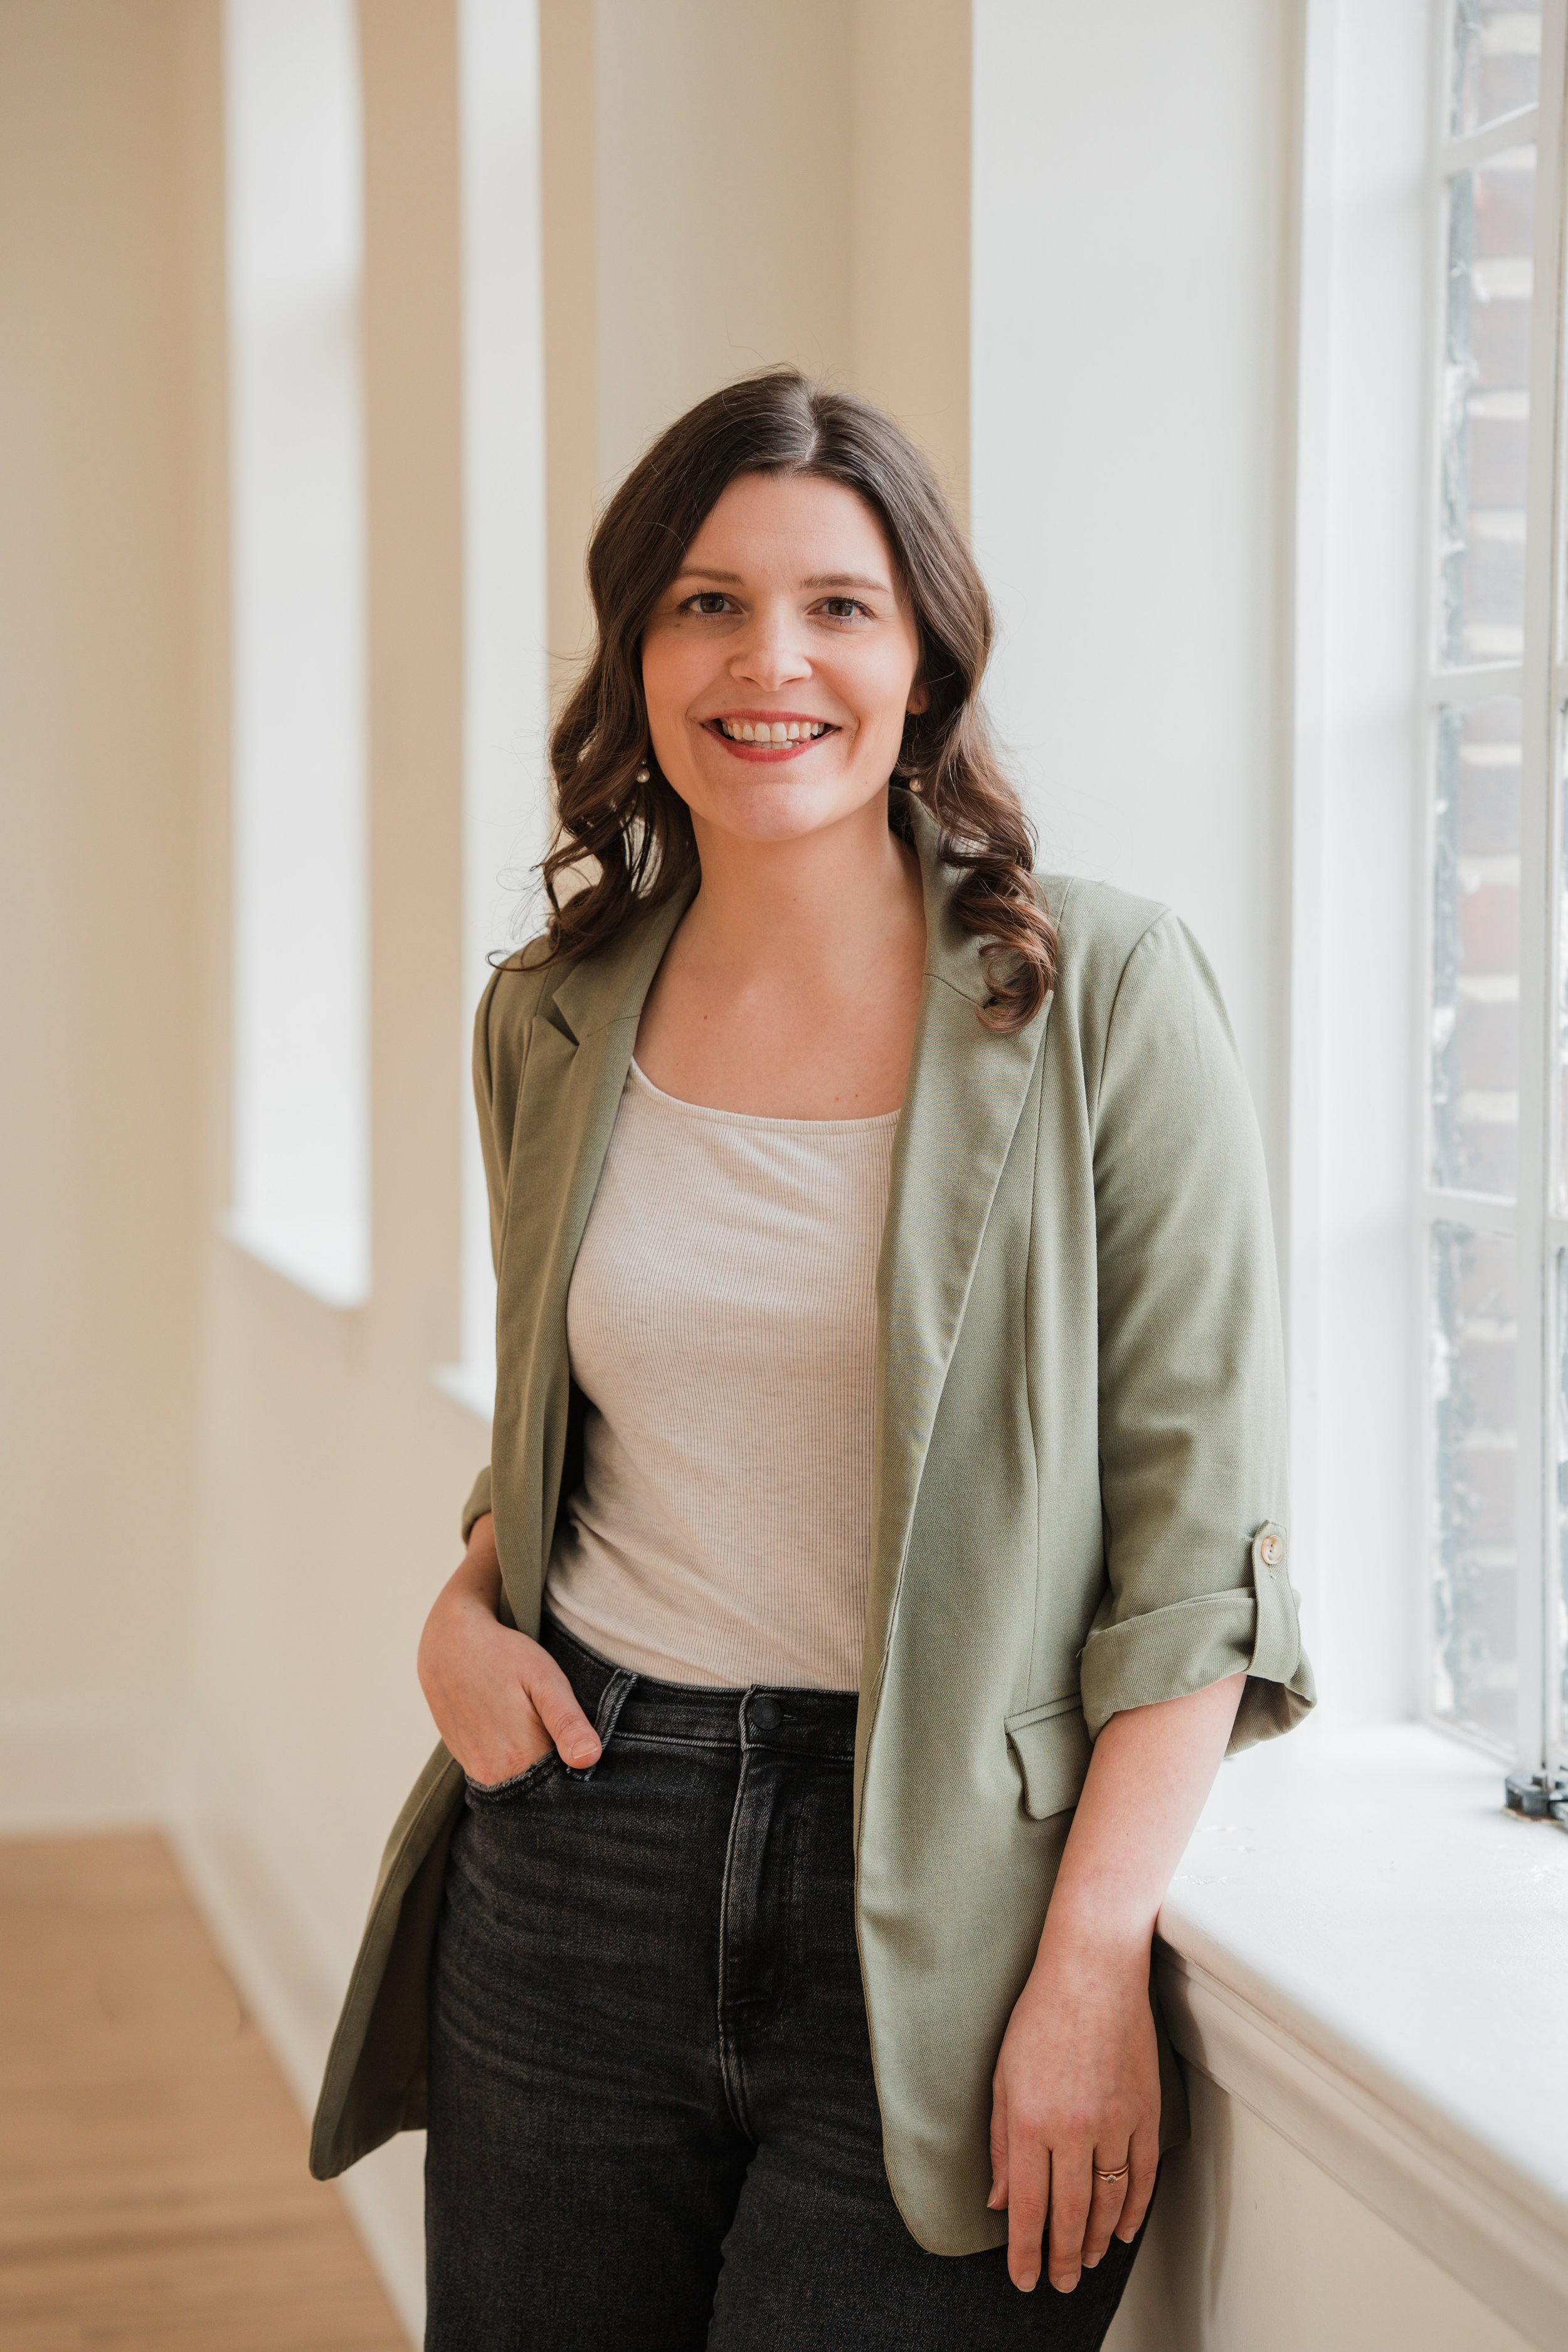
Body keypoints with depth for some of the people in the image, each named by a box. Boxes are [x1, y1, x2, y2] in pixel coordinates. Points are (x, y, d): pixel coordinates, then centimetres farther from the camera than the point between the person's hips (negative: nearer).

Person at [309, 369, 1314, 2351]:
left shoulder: (1099, 996, -7)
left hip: (936, 1898, -4)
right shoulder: (552, 1019, 7)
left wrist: (1090, 1969, -14)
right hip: (577, 1853, 4)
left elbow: (1201, 1526, -9)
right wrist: (468, 1606, 1)